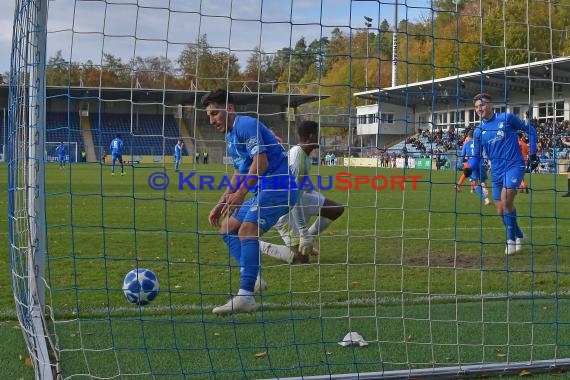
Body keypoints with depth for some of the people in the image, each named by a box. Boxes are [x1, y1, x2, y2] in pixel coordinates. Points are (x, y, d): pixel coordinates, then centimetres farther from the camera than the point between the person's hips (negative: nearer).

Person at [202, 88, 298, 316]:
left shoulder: (246, 125, -10)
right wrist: (222, 203, 25)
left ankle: (245, 298, -34)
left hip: (277, 188, -11)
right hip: (262, 191, 11)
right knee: (227, 229, 12)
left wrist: (241, 193, -25)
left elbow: (261, 161, -22)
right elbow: (239, 175, 29)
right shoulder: (230, 137, 21)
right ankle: (252, 278, 2)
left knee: (247, 230, -27)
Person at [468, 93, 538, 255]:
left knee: (506, 198, -25)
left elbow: (530, 130, 5)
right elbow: (476, 156, 8)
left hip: (514, 165, -5)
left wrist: (533, 154, 1)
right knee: (501, 211, 6)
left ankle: (511, 239, -13)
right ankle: (519, 235, 31)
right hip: (497, 171, 5)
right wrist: (469, 167, -14)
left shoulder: (507, 118, -5)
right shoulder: (478, 131, 5)